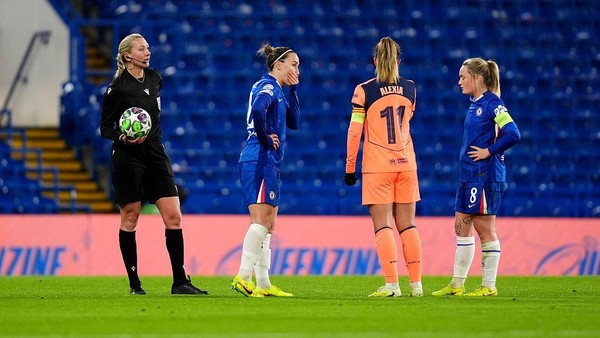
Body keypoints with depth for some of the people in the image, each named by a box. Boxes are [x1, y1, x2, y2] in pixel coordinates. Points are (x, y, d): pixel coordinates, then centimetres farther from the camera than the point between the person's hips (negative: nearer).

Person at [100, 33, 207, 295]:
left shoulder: (154, 79, 9)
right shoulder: (117, 88, -8)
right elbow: (105, 127, -4)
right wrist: (122, 137, -22)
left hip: (155, 154, 5)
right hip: (127, 157, -5)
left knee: (173, 216, -4)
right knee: (130, 219, 1)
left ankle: (180, 282, -2)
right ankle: (134, 283, 10)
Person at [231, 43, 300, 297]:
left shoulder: (276, 90, 21)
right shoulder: (267, 86, -9)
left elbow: (293, 122, 22)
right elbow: (257, 110, -29)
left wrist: (293, 90, 17)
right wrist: (265, 138, -19)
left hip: (269, 164, 10)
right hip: (260, 161, -10)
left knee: (267, 225, 9)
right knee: (261, 220, -15)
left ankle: (263, 284, 9)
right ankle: (243, 276, -21)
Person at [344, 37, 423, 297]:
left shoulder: (364, 91, -8)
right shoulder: (409, 88, 5)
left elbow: (354, 131, -8)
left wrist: (350, 167, 0)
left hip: (377, 166, -4)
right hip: (406, 163, 4)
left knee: (383, 225, -4)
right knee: (407, 225, 8)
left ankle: (392, 284, -12)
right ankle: (416, 283, 7)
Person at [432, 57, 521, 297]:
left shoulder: (491, 103, -13)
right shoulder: (475, 104, 14)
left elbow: (513, 134, -22)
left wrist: (488, 151, -15)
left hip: (485, 176, -9)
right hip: (469, 175, 9)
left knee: (484, 229, -4)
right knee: (461, 226, 10)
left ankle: (489, 286, 2)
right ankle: (457, 284, 16)